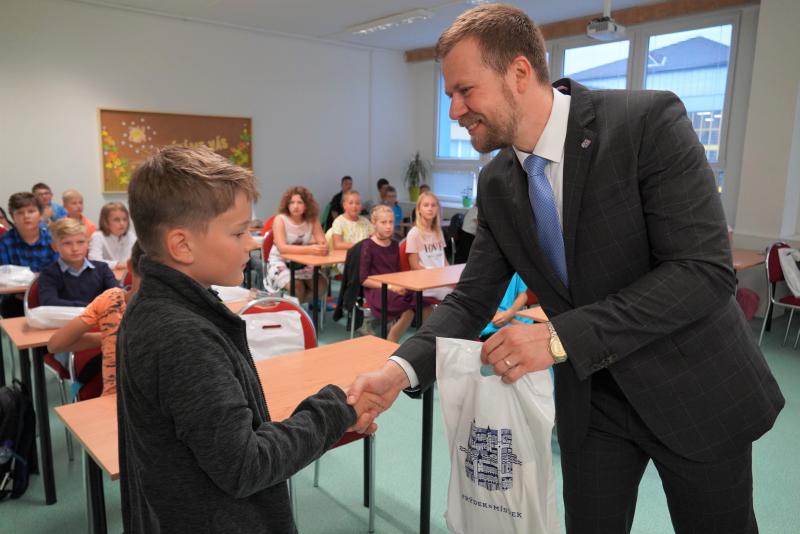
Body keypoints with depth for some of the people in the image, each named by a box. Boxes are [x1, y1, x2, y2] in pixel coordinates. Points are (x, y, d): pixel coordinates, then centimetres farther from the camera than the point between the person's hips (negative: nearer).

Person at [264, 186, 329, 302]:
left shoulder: (312, 220, -5)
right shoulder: (280, 219, -16)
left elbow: (323, 243, -11)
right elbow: (282, 248, -28)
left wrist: (322, 248, -38)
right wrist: (310, 249, -40)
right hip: (280, 262, -4)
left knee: (322, 286, -15)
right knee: (297, 288, -30)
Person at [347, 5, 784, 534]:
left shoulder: (650, 120, -20)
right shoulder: (497, 184, -3)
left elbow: (705, 271, -25)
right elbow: (471, 301, -3)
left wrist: (561, 336, -30)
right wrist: (401, 368, -20)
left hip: (698, 391, -3)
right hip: (591, 400, 4)